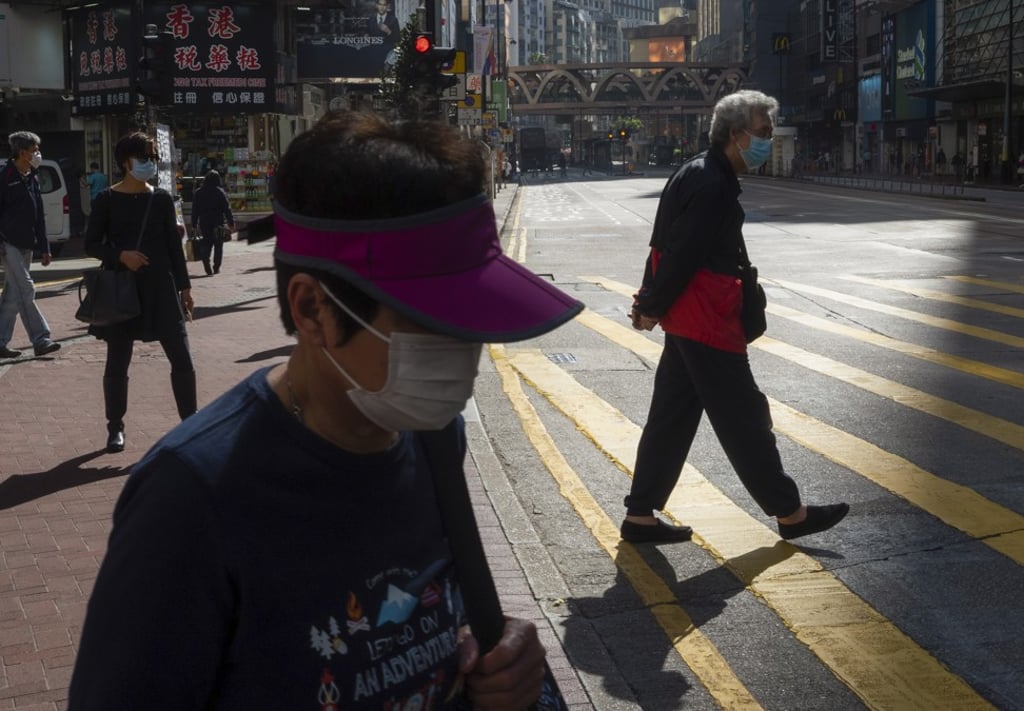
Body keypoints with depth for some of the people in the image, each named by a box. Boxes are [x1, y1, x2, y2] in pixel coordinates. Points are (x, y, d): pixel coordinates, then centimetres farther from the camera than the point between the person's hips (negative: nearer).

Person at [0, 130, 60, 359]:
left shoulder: (32, 178, 14)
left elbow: (39, 217, 17)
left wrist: (44, 248, 16)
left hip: (25, 245, 8)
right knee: (26, 291, -10)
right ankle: (41, 340, -10)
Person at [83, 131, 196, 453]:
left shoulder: (162, 198, 6)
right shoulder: (107, 200, -1)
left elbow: (174, 244, 9)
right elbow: (91, 244, 1)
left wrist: (184, 286, 7)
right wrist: (121, 255, -17)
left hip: (161, 287, 2)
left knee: (182, 358, -3)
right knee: (117, 362, 6)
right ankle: (115, 428, 20)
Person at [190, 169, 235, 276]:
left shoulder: (198, 193, 4)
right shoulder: (220, 192, -5)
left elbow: (195, 210, 6)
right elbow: (227, 208, -7)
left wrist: (194, 224, 10)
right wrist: (231, 223, -3)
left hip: (204, 223, 2)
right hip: (218, 223, -2)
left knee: (206, 247, 6)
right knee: (218, 246, 9)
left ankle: (208, 269, -8)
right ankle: (216, 268, 7)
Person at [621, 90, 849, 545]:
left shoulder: (698, 175, 14)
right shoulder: (713, 186, -19)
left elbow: (665, 245, 15)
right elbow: (682, 255, -21)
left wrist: (648, 301, 14)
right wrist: (653, 309, -12)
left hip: (689, 318, 10)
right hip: (705, 321, -10)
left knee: (672, 418, 12)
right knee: (743, 418, 1)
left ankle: (640, 516, 17)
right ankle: (789, 512, 13)